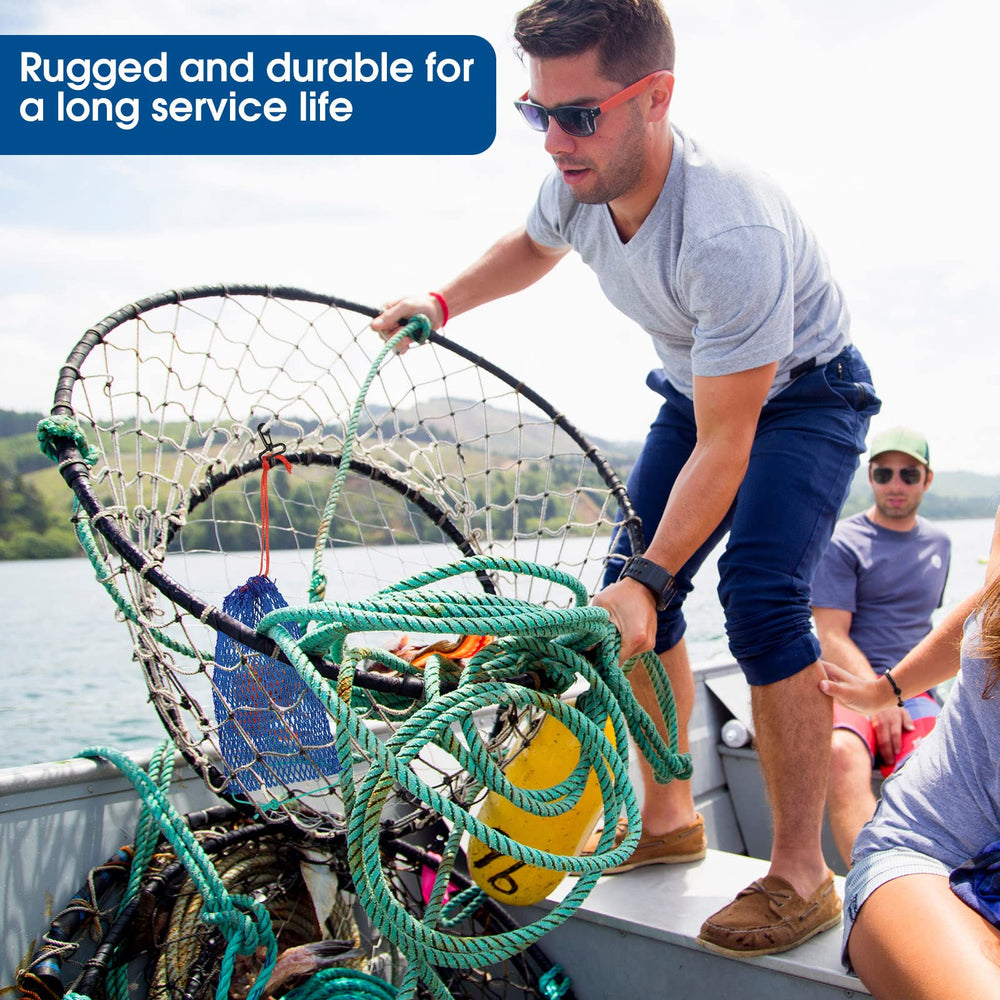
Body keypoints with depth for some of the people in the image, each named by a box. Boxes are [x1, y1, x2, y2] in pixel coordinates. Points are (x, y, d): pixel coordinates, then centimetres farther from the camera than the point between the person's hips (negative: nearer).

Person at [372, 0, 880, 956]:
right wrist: (442, 301, -3)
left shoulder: (731, 235, -39)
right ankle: (668, 816, 16)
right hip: (695, 388, 7)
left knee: (759, 598, -25)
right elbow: (531, 245, 11)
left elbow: (725, 446, -35)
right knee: (632, 588, 0)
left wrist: (649, 579, -41)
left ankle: (801, 875, -11)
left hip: (803, 393, -7)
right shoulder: (581, 181, -16)